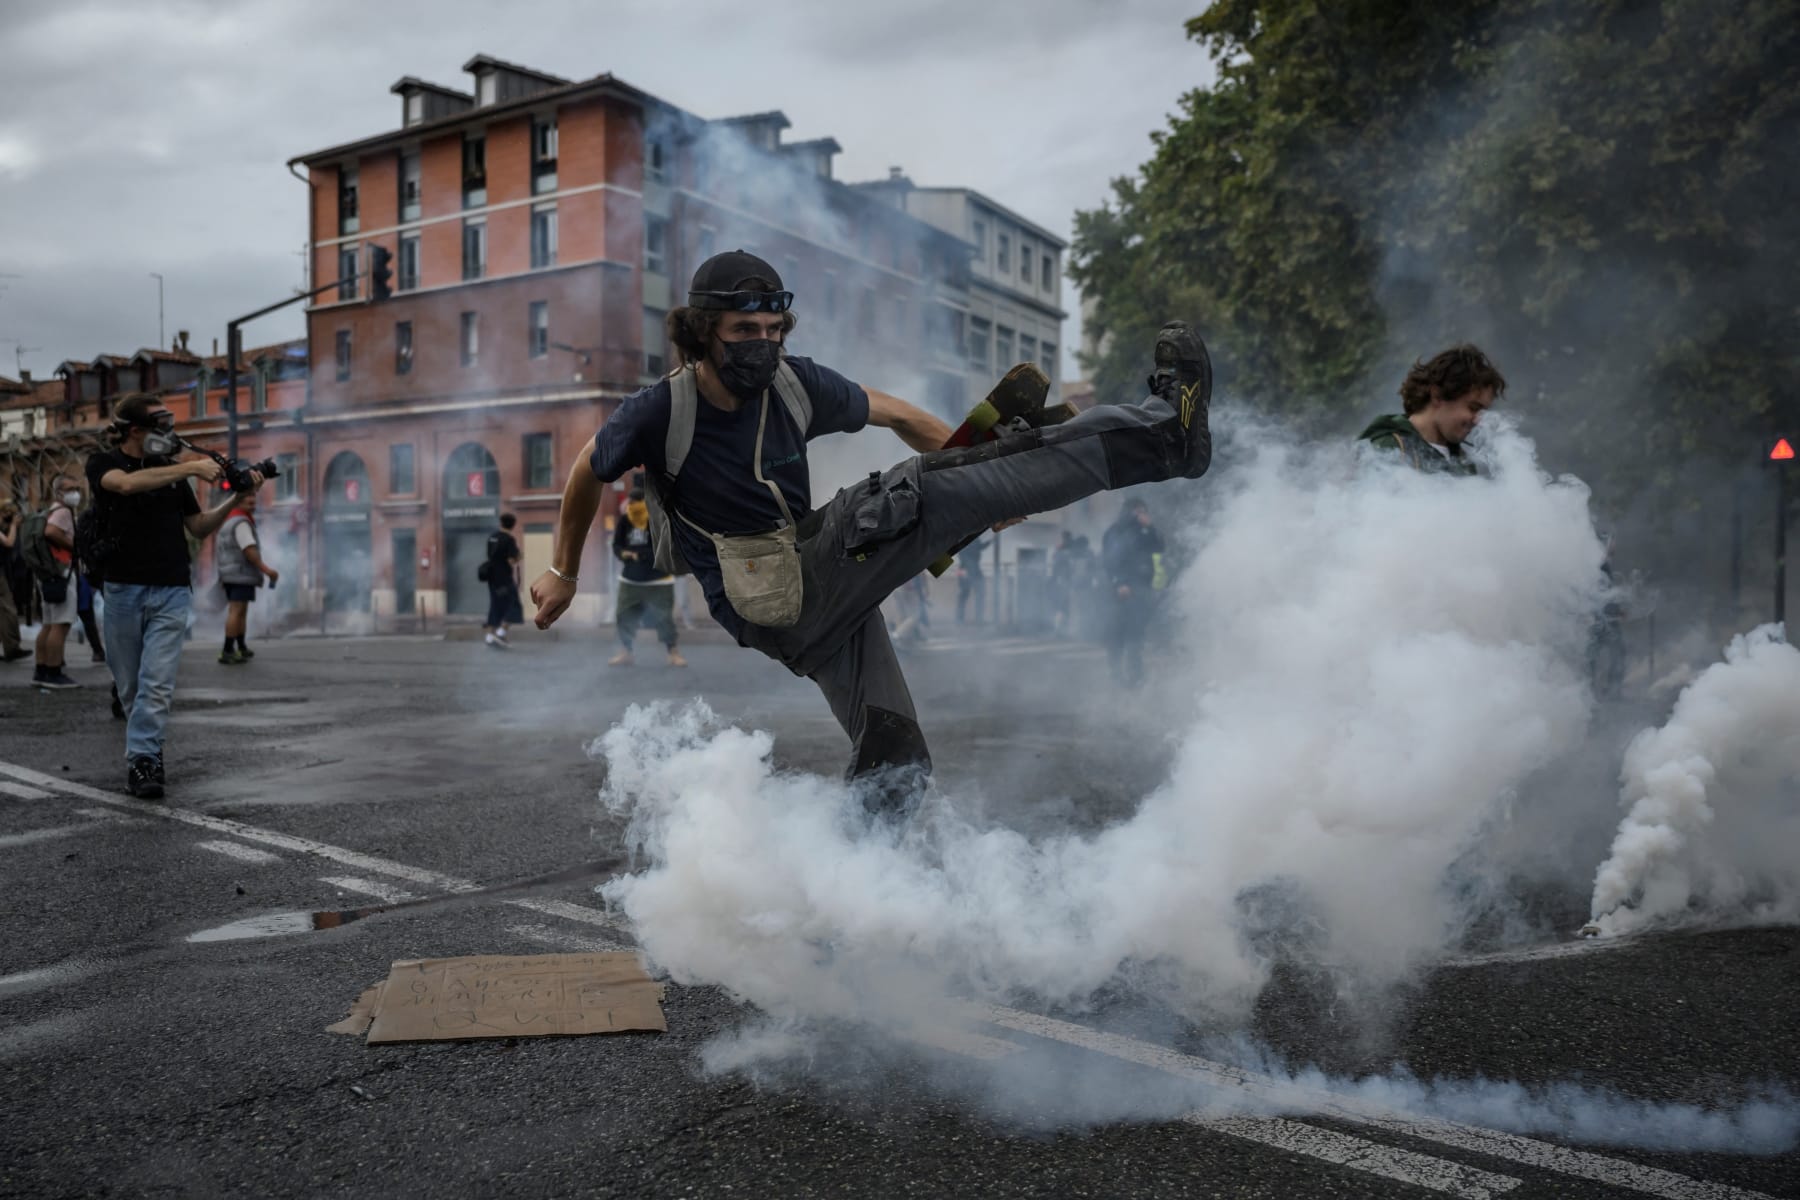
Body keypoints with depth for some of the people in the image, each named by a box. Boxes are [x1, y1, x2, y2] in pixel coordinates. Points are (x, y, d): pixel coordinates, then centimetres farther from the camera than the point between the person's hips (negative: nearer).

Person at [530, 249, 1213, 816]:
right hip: (778, 613, -5)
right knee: (926, 491, -20)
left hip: (831, 573, 5)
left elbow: (897, 416, 12)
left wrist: (994, 479, 13)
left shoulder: (796, 384, -3)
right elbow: (587, 473, 6)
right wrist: (564, 574, 17)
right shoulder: (659, 413, -13)